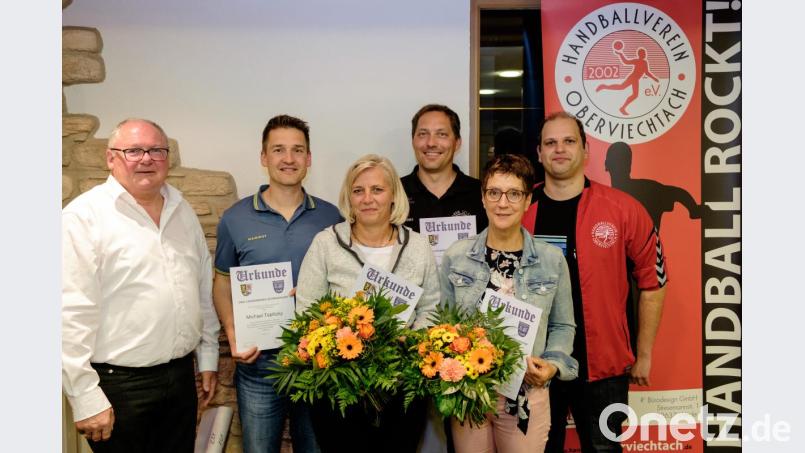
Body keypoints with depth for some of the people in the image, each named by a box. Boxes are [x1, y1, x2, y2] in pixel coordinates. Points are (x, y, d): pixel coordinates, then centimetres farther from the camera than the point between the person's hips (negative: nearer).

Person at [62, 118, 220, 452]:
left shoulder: (182, 211, 9)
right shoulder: (84, 216, -11)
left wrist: (208, 356, 13)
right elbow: (71, 314, -15)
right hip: (118, 384, -6)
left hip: (182, 375, 6)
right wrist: (86, 398, -16)